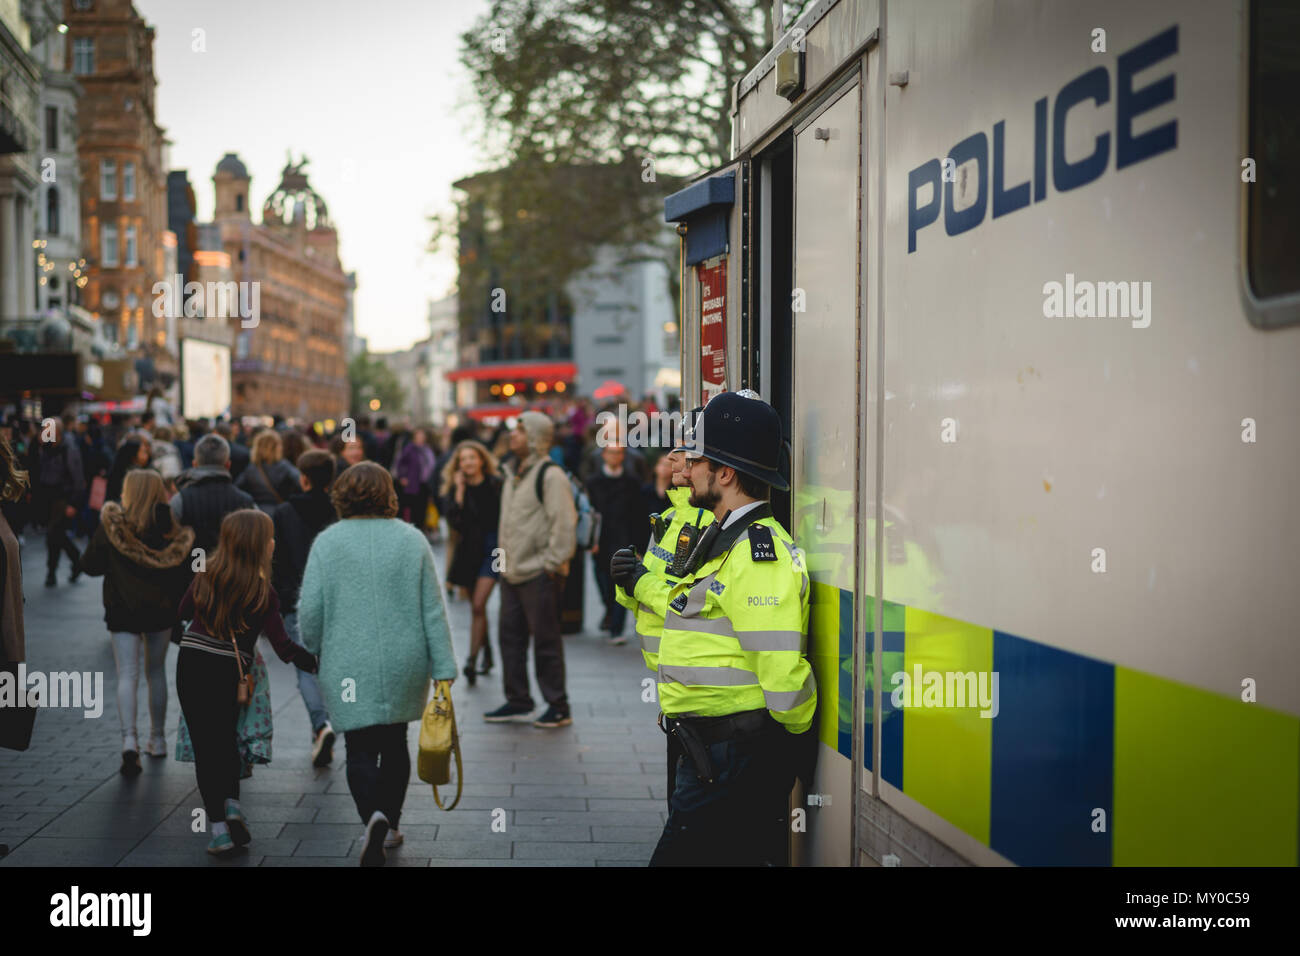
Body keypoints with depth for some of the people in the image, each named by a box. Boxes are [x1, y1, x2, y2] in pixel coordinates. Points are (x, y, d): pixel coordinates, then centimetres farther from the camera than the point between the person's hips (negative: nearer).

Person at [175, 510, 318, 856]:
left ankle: (219, 828, 3)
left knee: (205, 746, 6)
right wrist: (315, 662, -1)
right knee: (226, 741, 23)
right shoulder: (263, 591, -8)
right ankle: (232, 805, 5)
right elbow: (282, 646, -12)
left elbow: (184, 612, 20)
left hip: (190, 665, 1)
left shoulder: (206, 577, 1)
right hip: (228, 672, -1)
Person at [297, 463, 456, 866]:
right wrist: (444, 670, 1)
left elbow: (310, 610, -5)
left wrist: (314, 650, 14)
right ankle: (390, 825, 28)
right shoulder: (412, 540, -1)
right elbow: (433, 611, -2)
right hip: (404, 665, 2)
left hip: (350, 667, -2)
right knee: (395, 743, 19)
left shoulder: (327, 542, -5)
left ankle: (374, 817, -22)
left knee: (360, 750, 2)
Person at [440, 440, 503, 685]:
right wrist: (460, 490, -17)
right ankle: (487, 654, 32)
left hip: (493, 549, -3)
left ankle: (472, 660, -13)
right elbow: (454, 521, -14)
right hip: (470, 552, 4)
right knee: (476, 607, 14)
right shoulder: (455, 489, 1)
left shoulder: (496, 485, -5)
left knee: (478, 606, -14)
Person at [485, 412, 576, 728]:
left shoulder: (551, 476, -13)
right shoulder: (514, 474, 16)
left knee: (546, 640, -3)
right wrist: (505, 557, 18)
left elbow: (564, 522, -18)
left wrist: (553, 562, -17)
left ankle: (558, 708, 6)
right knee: (510, 636, 13)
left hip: (539, 574, -9)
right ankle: (517, 701, 24)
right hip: (512, 571, 9)